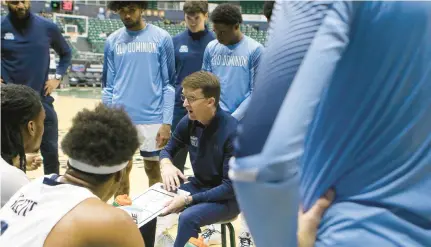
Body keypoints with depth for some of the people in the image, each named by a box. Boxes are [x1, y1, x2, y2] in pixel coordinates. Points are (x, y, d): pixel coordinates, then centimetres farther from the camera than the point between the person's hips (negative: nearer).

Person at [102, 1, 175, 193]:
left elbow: (169, 84, -2)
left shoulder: (161, 38, -2)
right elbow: (108, 85, 10)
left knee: (153, 169, 11)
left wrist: (167, 122, -7)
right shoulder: (112, 41, 5)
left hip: (152, 119, -2)